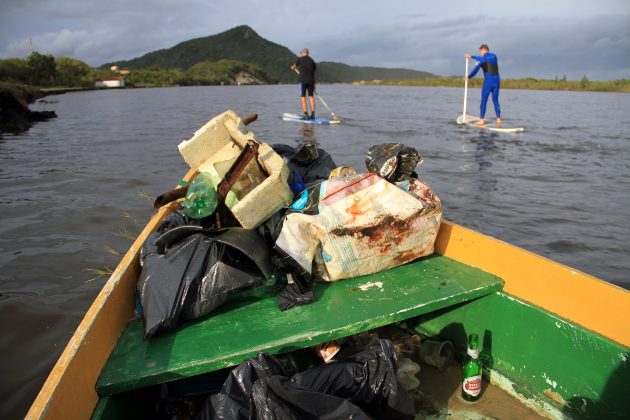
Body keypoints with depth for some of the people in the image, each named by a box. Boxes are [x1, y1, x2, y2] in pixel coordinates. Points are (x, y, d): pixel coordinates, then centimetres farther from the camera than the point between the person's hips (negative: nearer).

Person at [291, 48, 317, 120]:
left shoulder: (299, 59, 2)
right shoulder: (312, 61, 12)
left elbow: (294, 66, 20)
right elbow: (313, 73, 14)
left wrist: (293, 67, 45)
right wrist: (314, 84, 19)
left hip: (303, 80, -4)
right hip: (311, 81, 4)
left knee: (303, 97, 0)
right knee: (311, 96, 8)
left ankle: (305, 114, -6)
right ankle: (313, 114, 7)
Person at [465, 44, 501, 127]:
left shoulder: (482, 60, -3)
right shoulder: (494, 56, 17)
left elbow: (475, 70, 0)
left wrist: (468, 77, 18)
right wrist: (472, 56, 39)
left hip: (488, 81, -6)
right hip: (497, 81, 6)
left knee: (484, 101, 0)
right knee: (496, 101, 9)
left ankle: (481, 120, -2)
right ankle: (498, 119, 3)